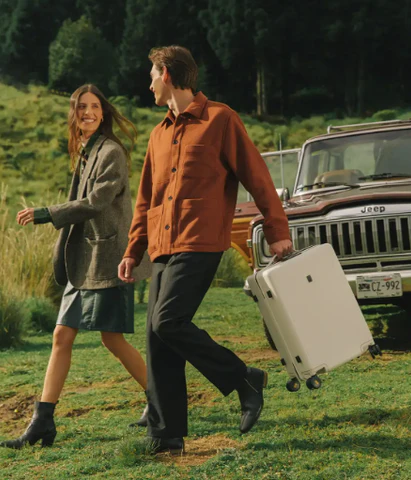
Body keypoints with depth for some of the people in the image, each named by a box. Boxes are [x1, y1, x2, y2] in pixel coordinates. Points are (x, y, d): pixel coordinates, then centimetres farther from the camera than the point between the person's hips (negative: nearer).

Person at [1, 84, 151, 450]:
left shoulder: (111, 152, -10)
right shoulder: (86, 153, 17)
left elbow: (95, 201, -18)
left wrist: (46, 215, -18)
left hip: (107, 258, -8)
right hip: (84, 259, 8)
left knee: (113, 337, -3)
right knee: (62, 336, 2)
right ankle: (42, 423, 1)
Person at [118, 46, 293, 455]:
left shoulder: (219, 119, -1)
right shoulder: (159, 134, 20)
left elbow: (256, 176, -3)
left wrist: (277, 230, -6)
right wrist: (133, 250, 19)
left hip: (199, 244, -7)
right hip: (163, 248, 7)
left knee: (168, 321, -21)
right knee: (157, 342, 1)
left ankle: (244, 380, -4)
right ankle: (166, 437, 5)